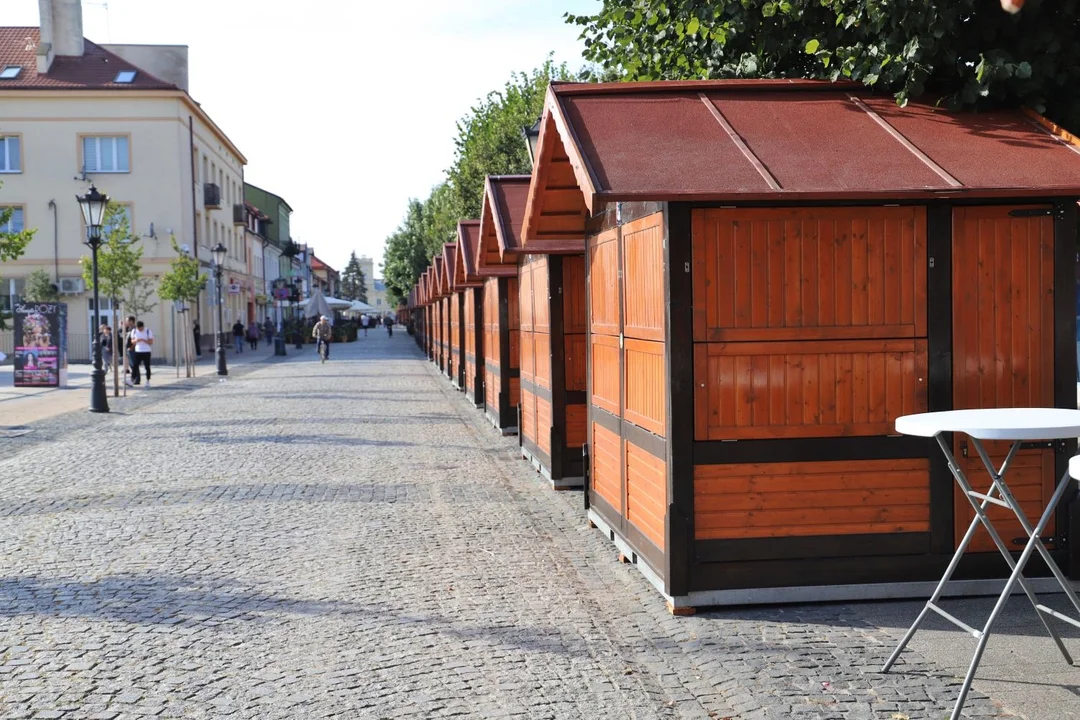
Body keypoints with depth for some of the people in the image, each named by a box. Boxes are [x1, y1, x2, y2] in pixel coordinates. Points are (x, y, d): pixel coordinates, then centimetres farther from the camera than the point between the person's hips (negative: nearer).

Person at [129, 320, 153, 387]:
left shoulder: (148, 331, -6)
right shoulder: (134, 331, 3)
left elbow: (151, 342, -7)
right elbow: (132, 341, 10)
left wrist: (143, 340, -22)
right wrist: (136, 340, -13)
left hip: (146, 352, -2)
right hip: (138, 351, 2)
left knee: (147, 367, 2)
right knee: (134, 366, -4)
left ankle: (148, 381, 10)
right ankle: (132, 380, -4)